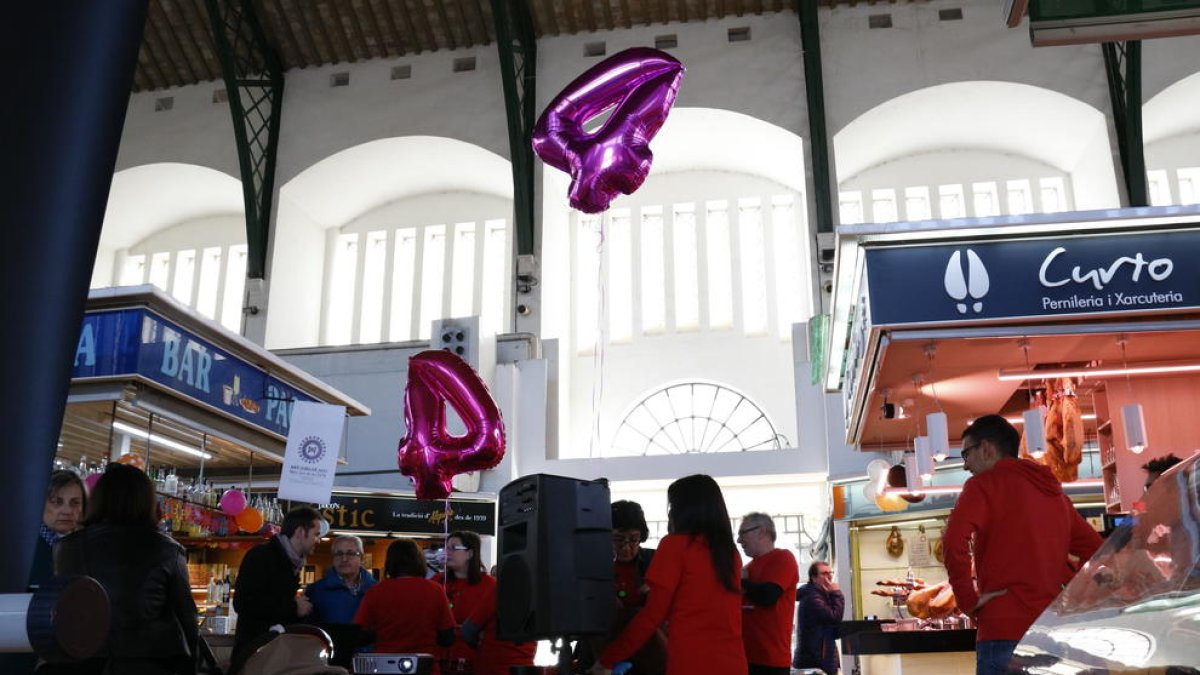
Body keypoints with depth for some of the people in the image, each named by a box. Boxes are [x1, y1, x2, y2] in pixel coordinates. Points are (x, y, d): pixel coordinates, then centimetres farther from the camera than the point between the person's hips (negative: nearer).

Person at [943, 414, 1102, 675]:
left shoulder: (984, 484, -2)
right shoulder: (1053, 490, 20)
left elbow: (953, 541, -18)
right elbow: (1095, 551, 22)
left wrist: (968, 599, -9)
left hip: (1006, 629, -7)